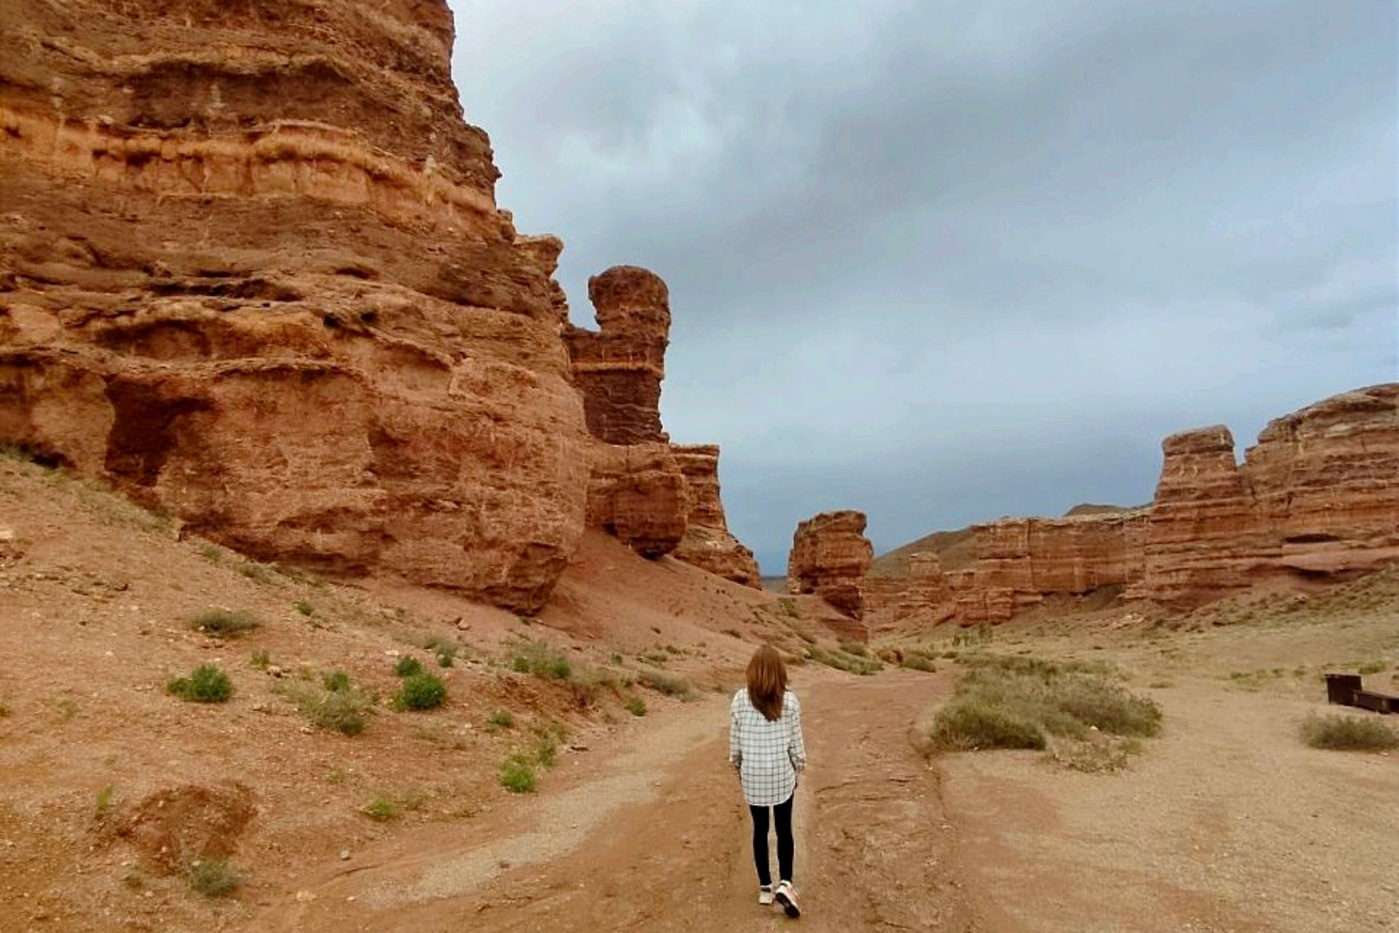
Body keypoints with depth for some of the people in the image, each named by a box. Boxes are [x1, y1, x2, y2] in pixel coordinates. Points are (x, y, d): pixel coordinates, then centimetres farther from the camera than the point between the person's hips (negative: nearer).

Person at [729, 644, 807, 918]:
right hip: (782, 774, -1)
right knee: (784, 829, 14)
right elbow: (796, 741, -3)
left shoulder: (740, 700, -9)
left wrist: (738, 767, 14)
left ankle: (765, 888, 23)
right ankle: (784, 884, 2)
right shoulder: (789, 700, -10)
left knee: (760, 830, 15)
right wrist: (797, 767, 12)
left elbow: (734, 740, -1)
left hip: (752, 775, 1)